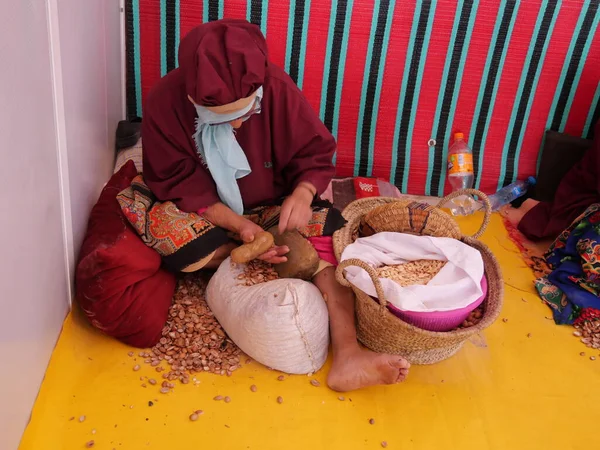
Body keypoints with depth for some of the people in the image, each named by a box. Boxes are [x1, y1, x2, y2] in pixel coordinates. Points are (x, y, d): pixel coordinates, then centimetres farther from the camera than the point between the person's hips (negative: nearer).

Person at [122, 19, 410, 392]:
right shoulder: (165, 103, -22)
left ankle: (348, 354, -35)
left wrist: (303, 193, -33)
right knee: (172, 239, -35)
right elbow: (181, 186, -19)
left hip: (270, 210, 2)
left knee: (329, 229, -27)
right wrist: (239, 226, -33)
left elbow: (317, 155, -11)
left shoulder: (277, 88, -19)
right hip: (205, 217, -1)